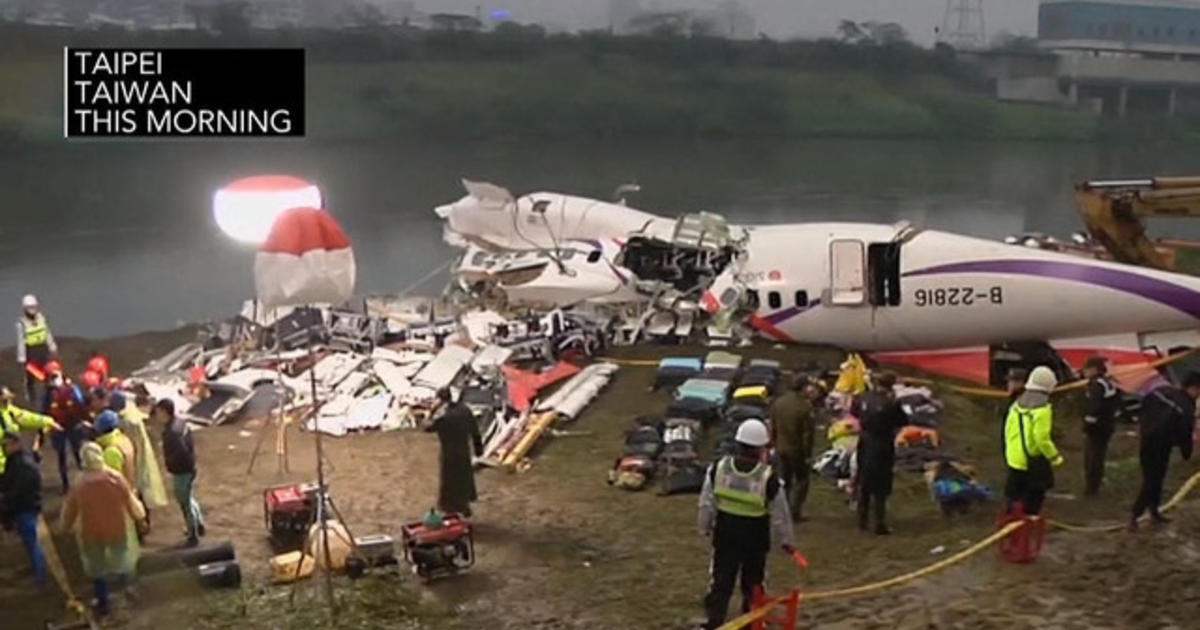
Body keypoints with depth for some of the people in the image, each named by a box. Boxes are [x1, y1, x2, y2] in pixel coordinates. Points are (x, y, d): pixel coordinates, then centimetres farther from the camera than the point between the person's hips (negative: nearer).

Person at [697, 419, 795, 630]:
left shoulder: (718, 469, -12)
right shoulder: (769, 478, -20)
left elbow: (706, 505, -3)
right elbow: (779, 515, -9)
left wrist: (705, 528, 14)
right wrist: (785, 540, 7)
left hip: (725, 536, 2)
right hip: (756, 541, -1)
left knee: (720, 583, 12)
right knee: (752, 585, 17)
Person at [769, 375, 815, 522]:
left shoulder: (778, 403, 1)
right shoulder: (805, 406, -21)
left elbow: (773, 427, 8)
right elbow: (808, 433, -18)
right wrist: (808, 453, -10)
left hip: (781, 448, 6)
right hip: (798, 450, -6)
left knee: (784, 480, 17)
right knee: (801, 481, 9)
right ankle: (795, 513, 7)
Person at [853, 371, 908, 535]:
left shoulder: (864, 399, -5)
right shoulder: (890, 404, -20)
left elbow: (854, 412, 13)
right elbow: (903, 422, -8)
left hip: (865, 446, 5)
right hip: (882, 448, -5)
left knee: (864, 486, 17)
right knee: (880, 489, 3)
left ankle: (862, 521, 26)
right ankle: (880, 525, 4)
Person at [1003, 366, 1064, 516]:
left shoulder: (1017, 404, 5)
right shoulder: (1042, 408, -19)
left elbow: (1008, 430, 11)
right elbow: (1042, 438, -23)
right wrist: (1055, 457, -11)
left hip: (1014, 459, 7)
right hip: (1033, 461, -7)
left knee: (1013, 494, 17)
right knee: (1034, 498, 7)